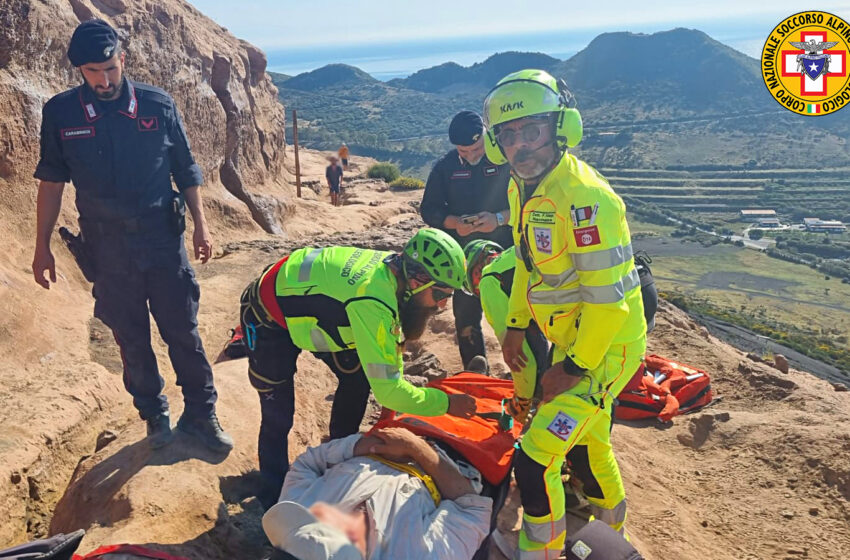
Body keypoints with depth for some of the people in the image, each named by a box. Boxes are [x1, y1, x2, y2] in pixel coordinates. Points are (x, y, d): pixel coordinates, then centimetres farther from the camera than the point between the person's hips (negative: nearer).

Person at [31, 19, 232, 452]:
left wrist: (200, 226, 4)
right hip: (108, 250, 1)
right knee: (131, 340, 11)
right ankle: (155, 416, 29)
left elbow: (185, 171, 6)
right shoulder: (60, 113, -2)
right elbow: (51, 182, 4)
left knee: (183, 332, 5)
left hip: (163, 241, 0)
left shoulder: (158, 105, -2)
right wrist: (42, 247, 5)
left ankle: (200, 414, 21)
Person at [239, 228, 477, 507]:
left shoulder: (393, 267, -16)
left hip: (307, 304, 8)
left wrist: (398, 397, -1)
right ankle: (274, 491, 16)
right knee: (278, 415, -7)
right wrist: (446, 403, -25)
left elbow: (391, 340, 1)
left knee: (357, 378, 5)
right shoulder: (372, 303, -41)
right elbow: (385, 387, -37)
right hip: (268, 319, -8)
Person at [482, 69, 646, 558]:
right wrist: (516, 326, 13)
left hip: (605, 347, -9)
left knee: (536, 461, -10)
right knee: (587, 439, 26)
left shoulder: (584, 197, -27)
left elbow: (610, 297, -27)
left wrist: (574, 368, -20)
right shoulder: (522, 187, 1)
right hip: (569, 339, 9)